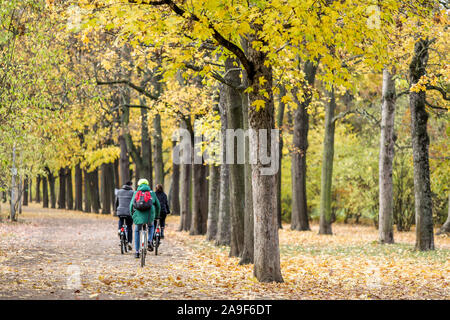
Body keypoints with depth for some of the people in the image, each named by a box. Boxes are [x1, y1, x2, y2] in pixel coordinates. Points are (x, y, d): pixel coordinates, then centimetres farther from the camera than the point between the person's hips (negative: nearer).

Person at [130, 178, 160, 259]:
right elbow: (158, 205, 18)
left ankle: (137, 252, 15)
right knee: (151, 226, 33)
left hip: (139, 215, -1)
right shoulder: (152, 193, 13)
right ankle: (149, 242, 9)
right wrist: (157, 215, 33)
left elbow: (131, 205, 7)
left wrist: (132, 214, 23)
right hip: (150, 216, 1)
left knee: (137, 231, 20)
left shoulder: (136, 193, 10)